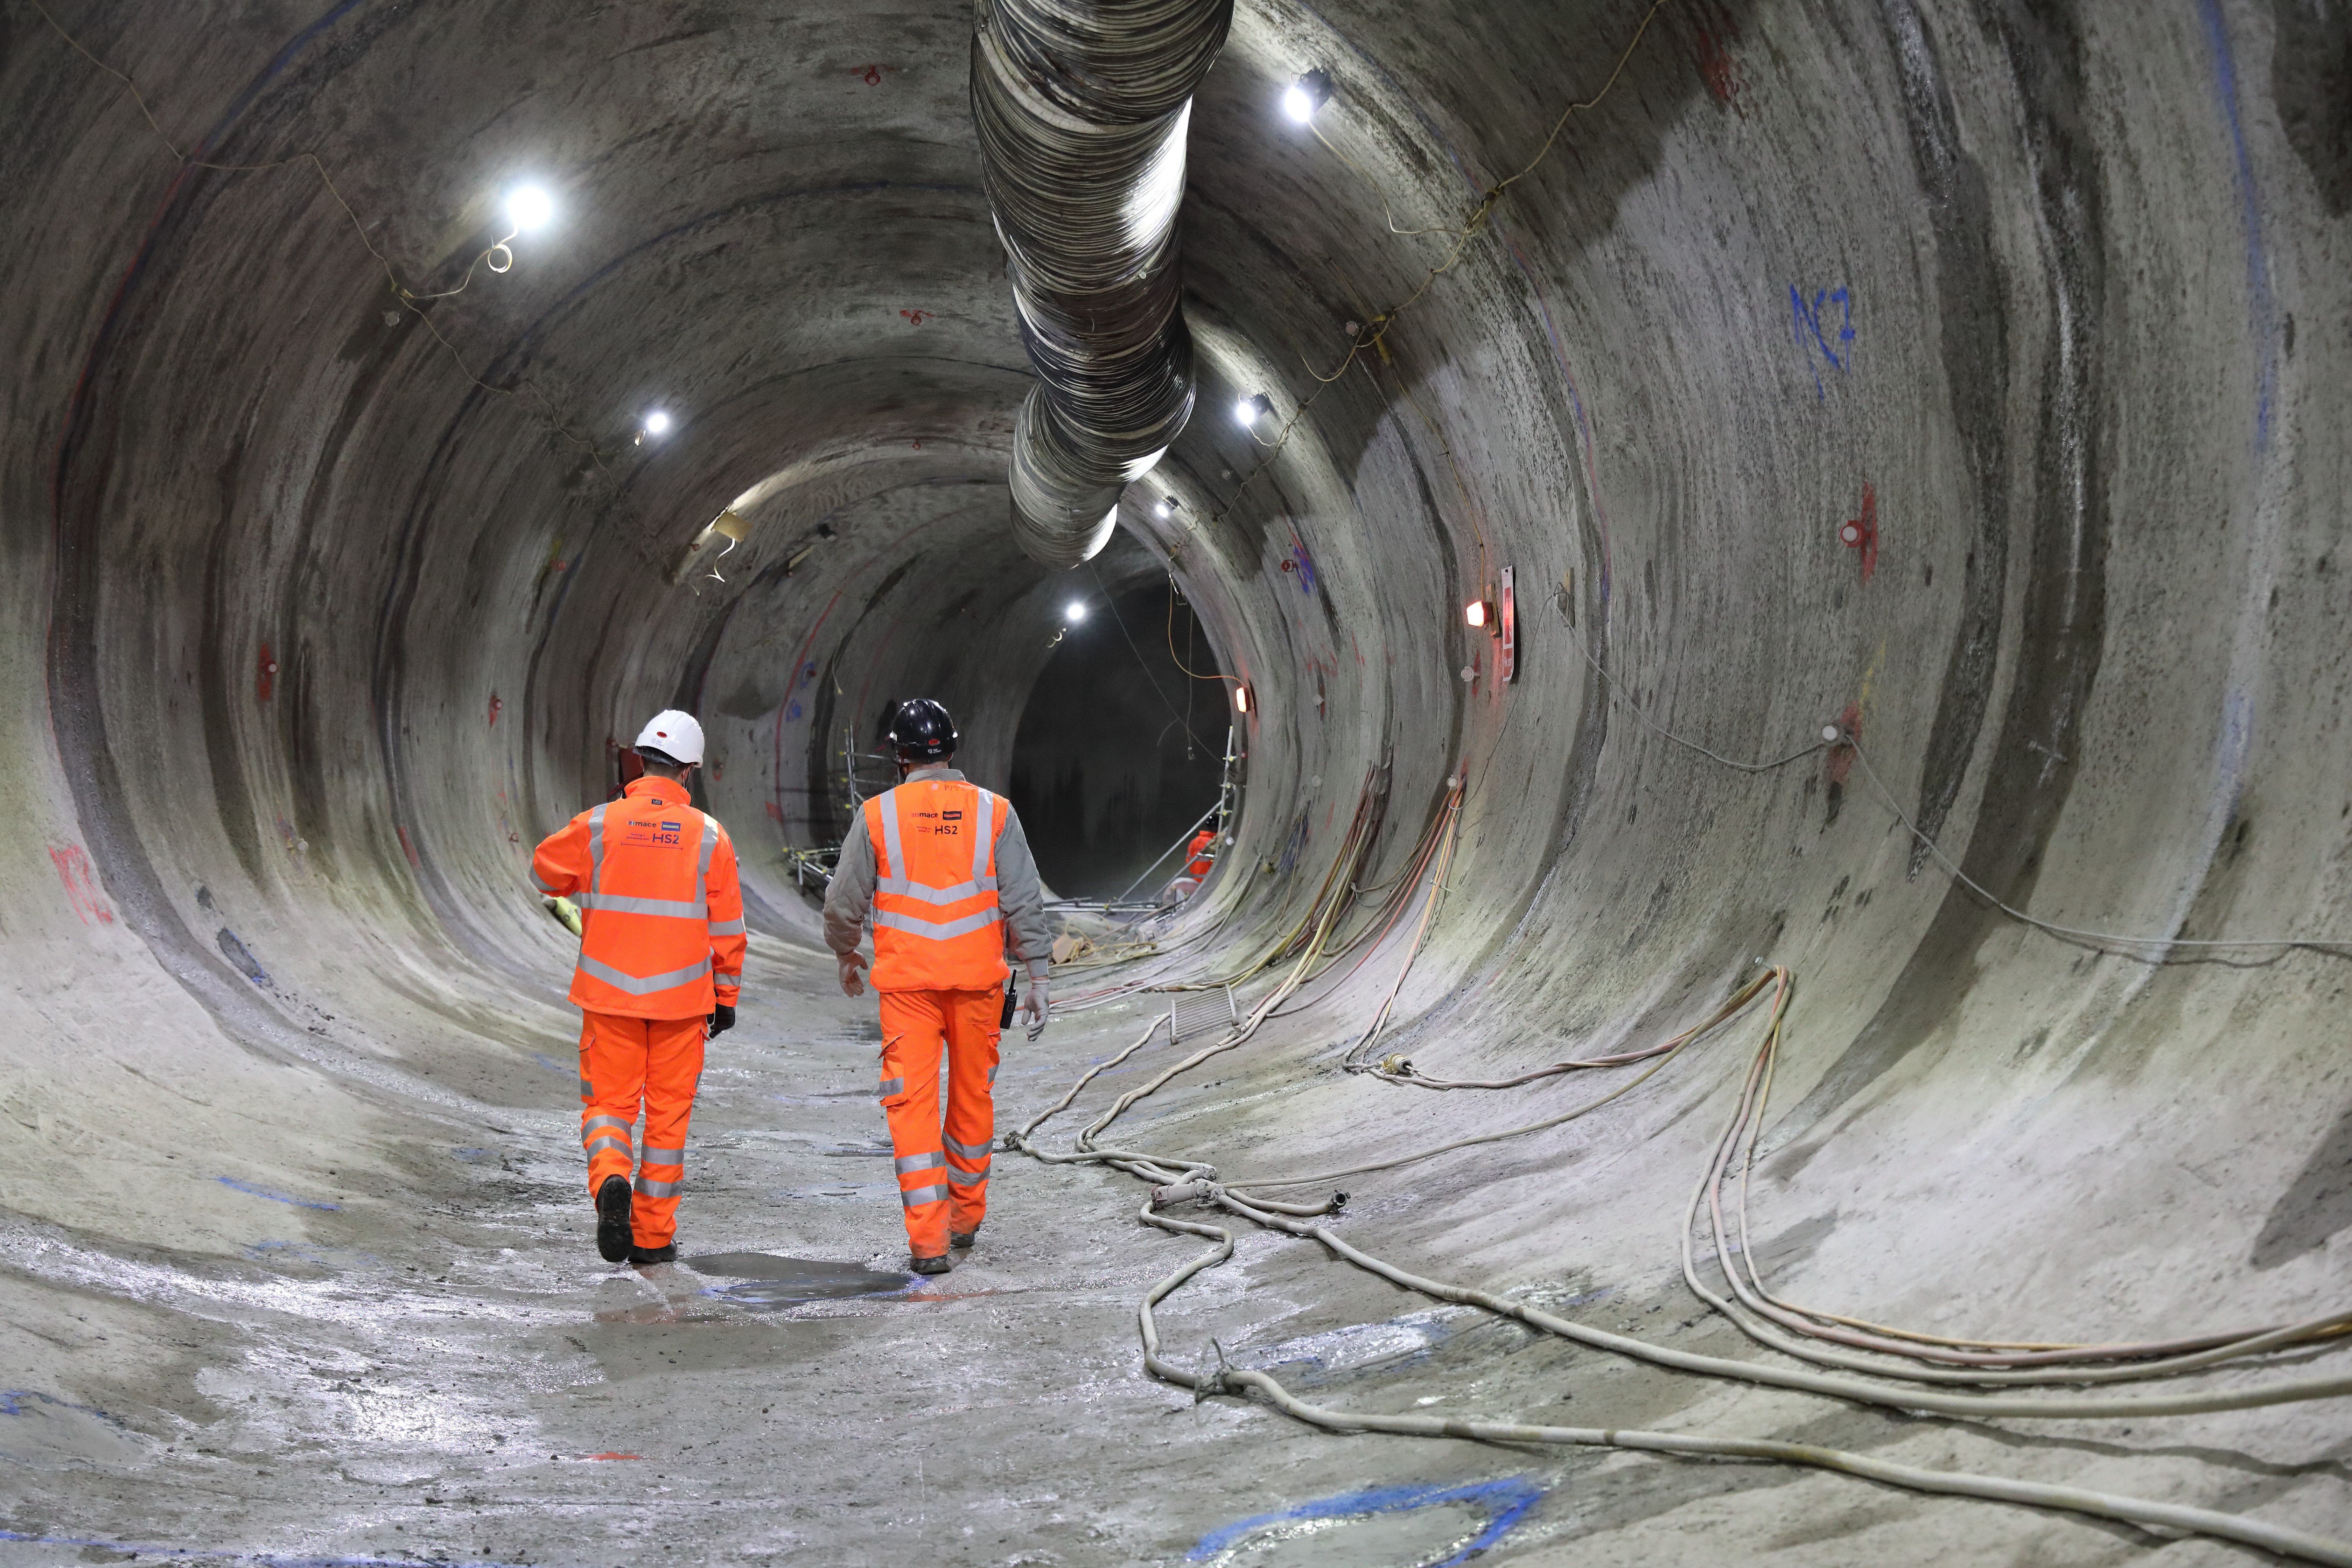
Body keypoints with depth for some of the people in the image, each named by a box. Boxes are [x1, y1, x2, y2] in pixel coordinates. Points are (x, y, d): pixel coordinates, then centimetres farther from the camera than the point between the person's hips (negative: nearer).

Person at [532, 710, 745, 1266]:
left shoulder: (599, 825, -4)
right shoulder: (709, 835, -3)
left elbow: (545, 871, 14)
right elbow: (727, 928, 1)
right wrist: (726, 996, 11)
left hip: (610, 993, 0)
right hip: (682, 998, 0)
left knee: (608, 1103, 10)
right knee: (668, 1113, 10)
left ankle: (610, 1180, -20)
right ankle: (653, 1236, 14)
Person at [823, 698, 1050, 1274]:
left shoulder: (878, 814, -2)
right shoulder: (993, 811, 0)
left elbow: (844, 902, 4)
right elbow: (1024, 900, -2)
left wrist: (846, 955, 22)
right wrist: (1038, 975, 2)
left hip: (906, 981, -2)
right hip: (978, 979, 2)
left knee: (912, 1104, -1)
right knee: (973, 1098, 16)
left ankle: (928, 1239, -8)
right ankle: (965, 1216, 31)